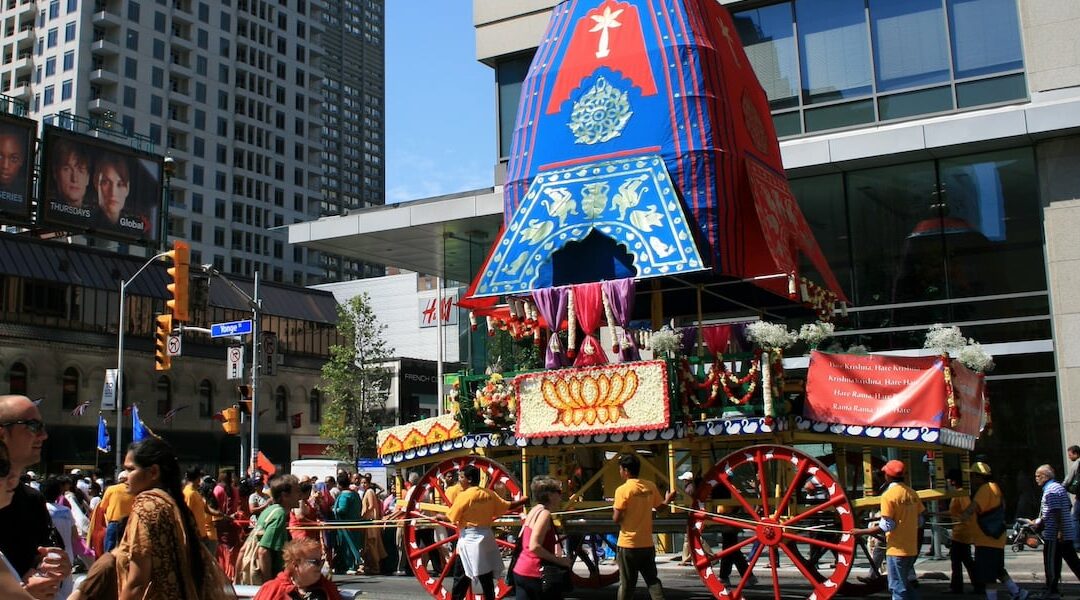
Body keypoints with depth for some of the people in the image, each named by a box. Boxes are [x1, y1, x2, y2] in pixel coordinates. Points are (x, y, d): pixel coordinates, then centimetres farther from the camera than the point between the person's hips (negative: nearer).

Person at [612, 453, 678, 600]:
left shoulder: (622, 490, -15)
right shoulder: (651, 486, 0)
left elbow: (616, 518, -16)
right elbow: (660, 507, 13)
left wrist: (615, 513, 6)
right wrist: (667, 500, 33)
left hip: (628, 545, -4)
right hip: (647, 544, 4)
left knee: (626, 584, 5)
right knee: (652, 580, 11)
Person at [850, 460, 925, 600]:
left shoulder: (889, 495, -14)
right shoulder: (912, 493, 5)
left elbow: (886, 526, -18)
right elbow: (919, 521, 10)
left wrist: (861, 532, -12)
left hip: (897, 549, -7)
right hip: (912, 548, 7)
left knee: (898, 588, -1)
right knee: (908, 584, 18)